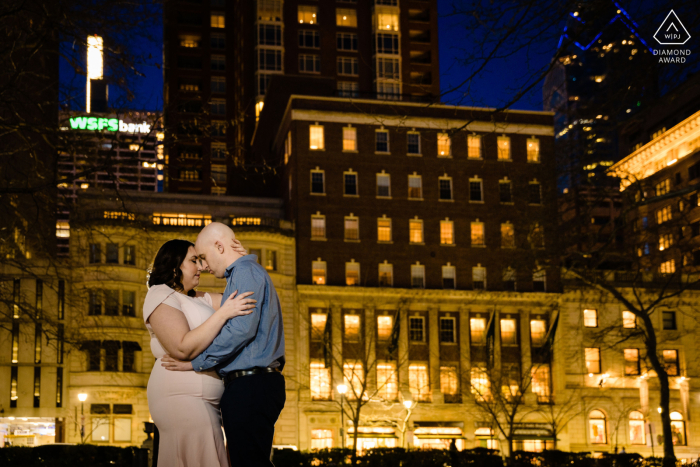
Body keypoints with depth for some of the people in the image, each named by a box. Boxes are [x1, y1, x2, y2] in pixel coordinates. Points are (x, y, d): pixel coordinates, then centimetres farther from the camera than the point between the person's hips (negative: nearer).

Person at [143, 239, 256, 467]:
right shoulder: (160, 296, -6)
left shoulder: (197, 299, 23)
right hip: (181, 396, -9)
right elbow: (183, 348, -19)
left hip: (202, 400, 9)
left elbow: (242, 298, 24)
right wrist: (223, 313, -19)